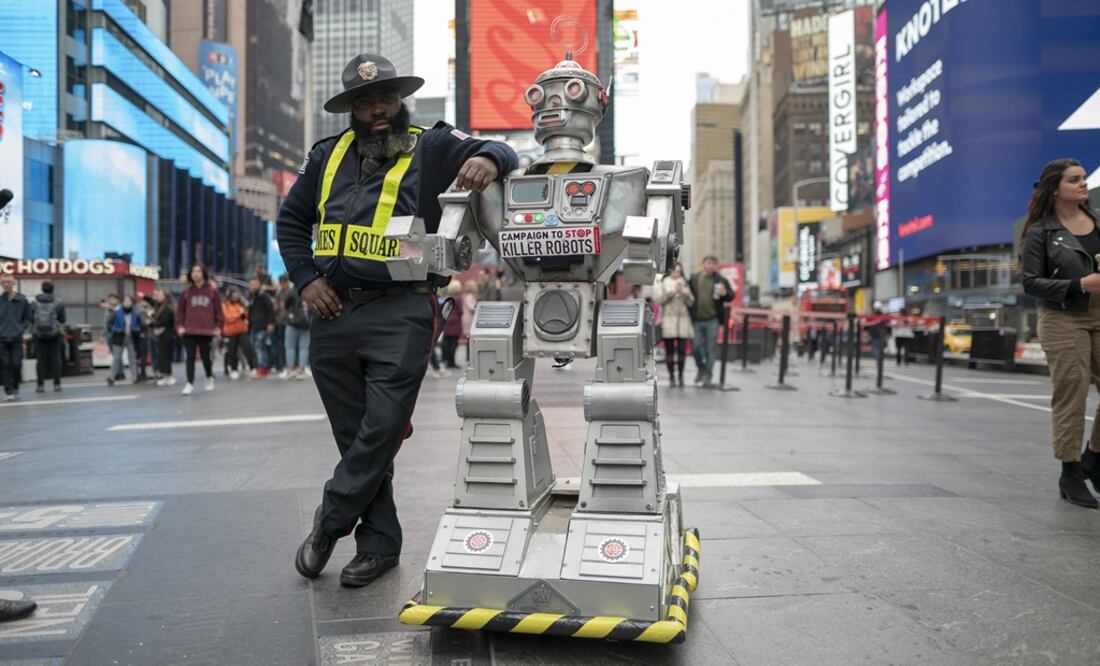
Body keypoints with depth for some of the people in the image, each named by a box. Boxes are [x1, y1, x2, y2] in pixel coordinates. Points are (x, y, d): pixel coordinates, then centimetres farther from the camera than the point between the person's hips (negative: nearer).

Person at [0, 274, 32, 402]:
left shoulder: (22, 300, -1)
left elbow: (27, 318, 6)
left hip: (16, 339, 0)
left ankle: (15, 388, 22)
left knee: (16, 364, 3)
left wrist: (21, 330, -5)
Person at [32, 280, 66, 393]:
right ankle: (57, 384, 3)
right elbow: (62, 320, 2)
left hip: (38, 334, 1)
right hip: (54, 334, -1)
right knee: (55, 358, 4)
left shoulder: (34, 302, 2)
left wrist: (32, 332, 15)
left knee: (40, 359, 4)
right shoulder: (59, 303, -1)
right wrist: (62, 335, 13)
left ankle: (40, 384, 4)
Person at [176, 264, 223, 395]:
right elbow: (180, 310, 9)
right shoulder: (186, 292, 6)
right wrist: (180, 325, -2)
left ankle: (209, 378, 32)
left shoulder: (212, 291, 2)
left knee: (205, 356, 8)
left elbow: (218, 309, 4)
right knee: (190, 357, -3)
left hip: (206, 330, -1)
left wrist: (218, 327, -1)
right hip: (189, 330, 1)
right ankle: (190, 383, -2)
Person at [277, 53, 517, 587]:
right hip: (333, 314, 5)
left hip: (400, 315, -4)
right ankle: (379, 544, 21)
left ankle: (330, 522, 13)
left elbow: (500, 153, -7)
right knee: (354, 435, 9)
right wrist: (305, 279, 9)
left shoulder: (432, 148, 4)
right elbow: (290, 219, 23)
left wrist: (488, 158, -31)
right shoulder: (328, 156, 16)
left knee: (383, 427, -9)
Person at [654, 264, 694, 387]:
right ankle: (671, 376, 5)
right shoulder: (662, 283, 11)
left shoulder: (684, 284, 18)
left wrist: (683, 292, -5)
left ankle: (680, 374, 10)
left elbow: (691, 302, 11)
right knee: (669, 350, -3)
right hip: (668, 321, -2)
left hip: (683, 321, 2)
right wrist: (673, 291, -10)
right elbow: (658, 299, -4)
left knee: (682, 350, -4)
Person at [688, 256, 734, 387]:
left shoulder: (721, 280, 2)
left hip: (712, 320, -1)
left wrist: (725, 293, -18)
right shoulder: (694, 279, 6)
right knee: (696, 347, 3)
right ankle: (701, 369, 29)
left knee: (711, 348, 2)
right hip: (696, 320, 1)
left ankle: (708, 376, 12)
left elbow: (731, 296, 4)